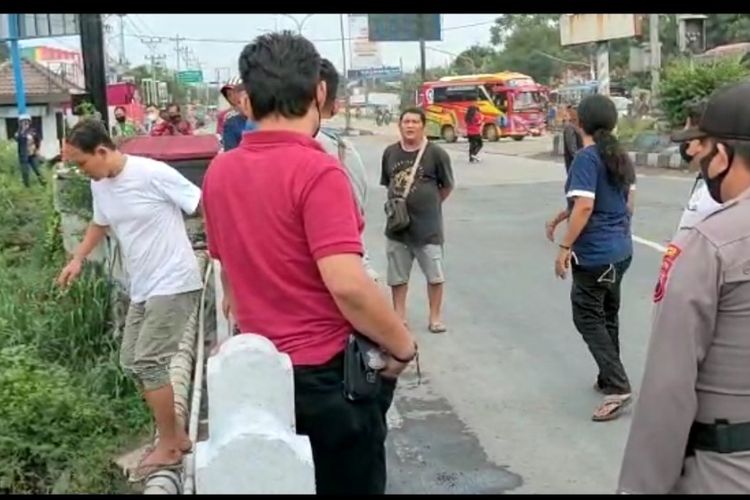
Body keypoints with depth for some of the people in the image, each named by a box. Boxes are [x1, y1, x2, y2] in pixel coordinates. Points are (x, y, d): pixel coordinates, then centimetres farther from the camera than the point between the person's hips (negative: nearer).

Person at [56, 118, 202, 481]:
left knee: (148, 362, -9)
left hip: (173, 284, -9)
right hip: (141, 288, 9)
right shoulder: (99, 185, 7)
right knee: (130, 362, 12)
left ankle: (169, 446, 8)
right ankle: (176, 435, 25)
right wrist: (77, 259, 18)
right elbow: (100, 223, 28)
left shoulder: (153, 174, -18)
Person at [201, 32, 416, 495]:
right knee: (350, 486, 11)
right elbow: (347, 285, -27)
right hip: (327, 372, -6)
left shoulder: (219, 173, 2)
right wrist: (403, 347, -13)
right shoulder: (317, 171, -20)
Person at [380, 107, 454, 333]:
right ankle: (399, 316, 26)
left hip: (428, 226, -3)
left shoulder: (436, 153, -10)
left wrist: (429, 205, 3)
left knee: (435, 275, 7)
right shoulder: (390, 152, 2)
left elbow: (447, 187, -1)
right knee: (397, 276, 12)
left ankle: (435, 317, 22)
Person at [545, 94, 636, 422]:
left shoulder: (587, 157, -16)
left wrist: (564, 248, -17)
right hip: (621, 251, 8)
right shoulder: (620, 157, 9)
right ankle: (608, 379, 27)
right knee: (608, 315, 18)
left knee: (588, 318, -1)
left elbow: (584, 207, -24)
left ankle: (618, 386, -8)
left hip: (594, 254, -8)